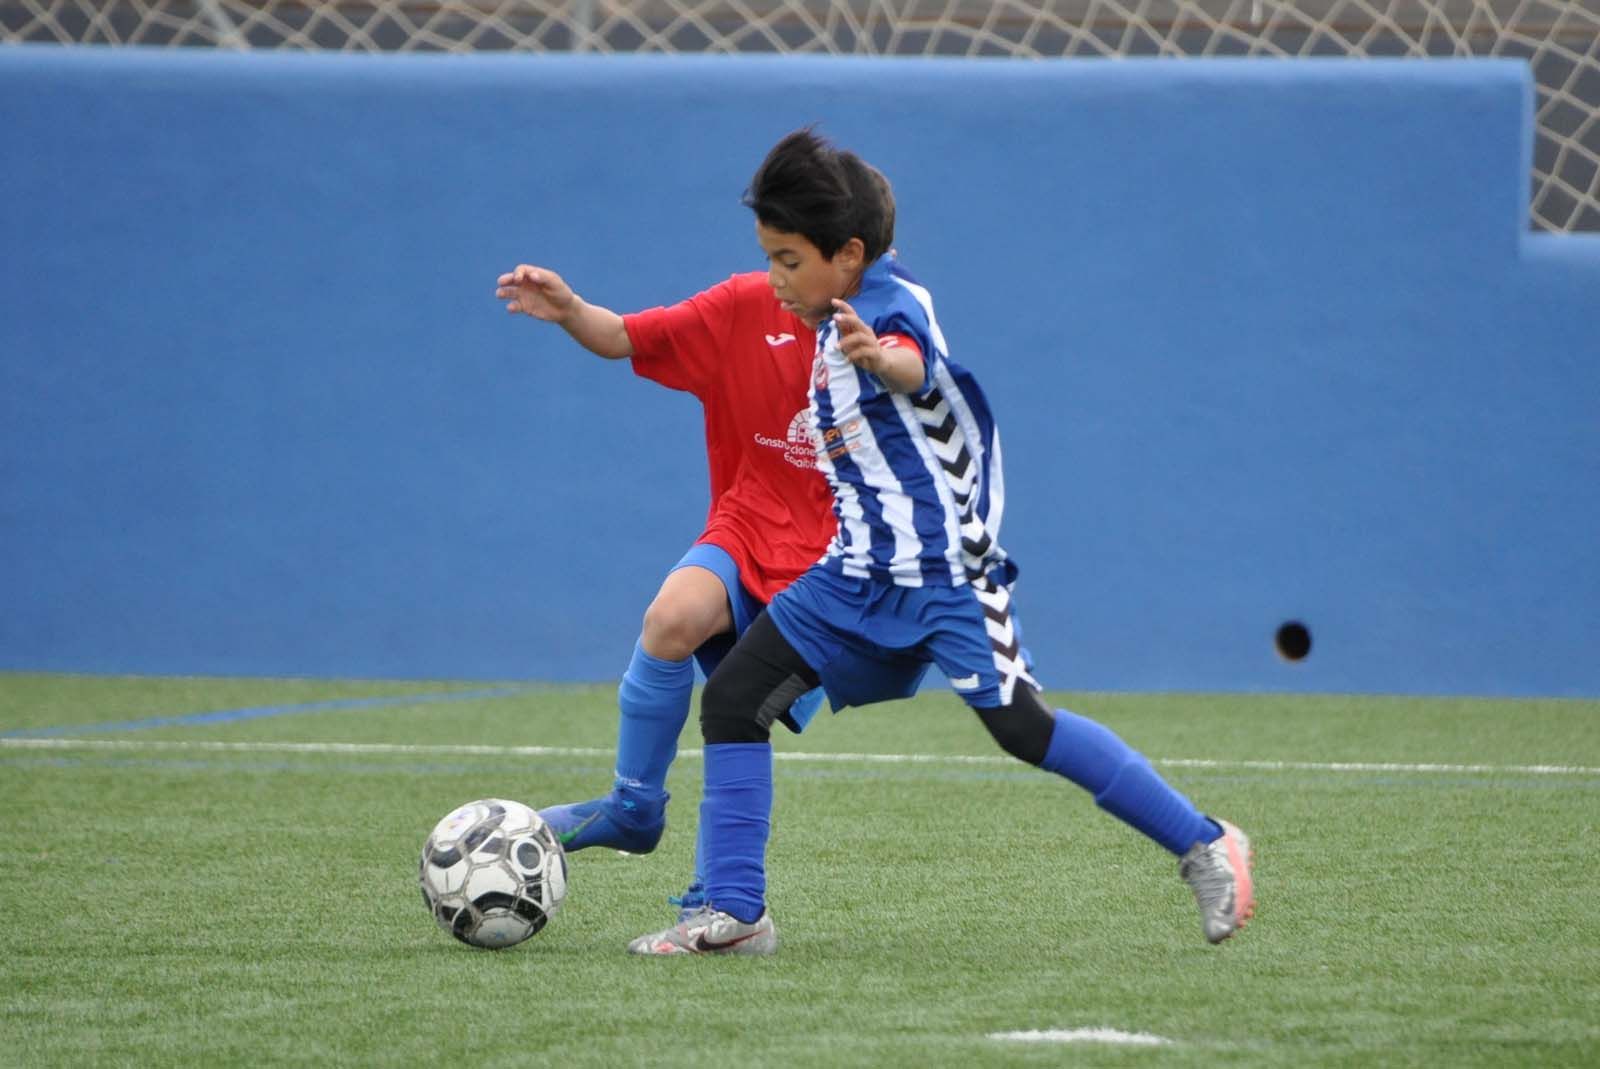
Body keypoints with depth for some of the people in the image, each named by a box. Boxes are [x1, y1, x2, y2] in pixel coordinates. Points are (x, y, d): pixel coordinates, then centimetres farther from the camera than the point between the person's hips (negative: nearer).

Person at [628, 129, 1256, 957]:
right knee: (733, 697, 0)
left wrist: (879, 358, -67)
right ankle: (734, 914, 3)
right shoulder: (844, 315, 8)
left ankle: (1203, 847, -2)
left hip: (943, 569, -9)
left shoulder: (890, 304, -18)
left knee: (1022, 726, -16)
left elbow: (915, 365, -43)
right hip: (863, 575, 9)